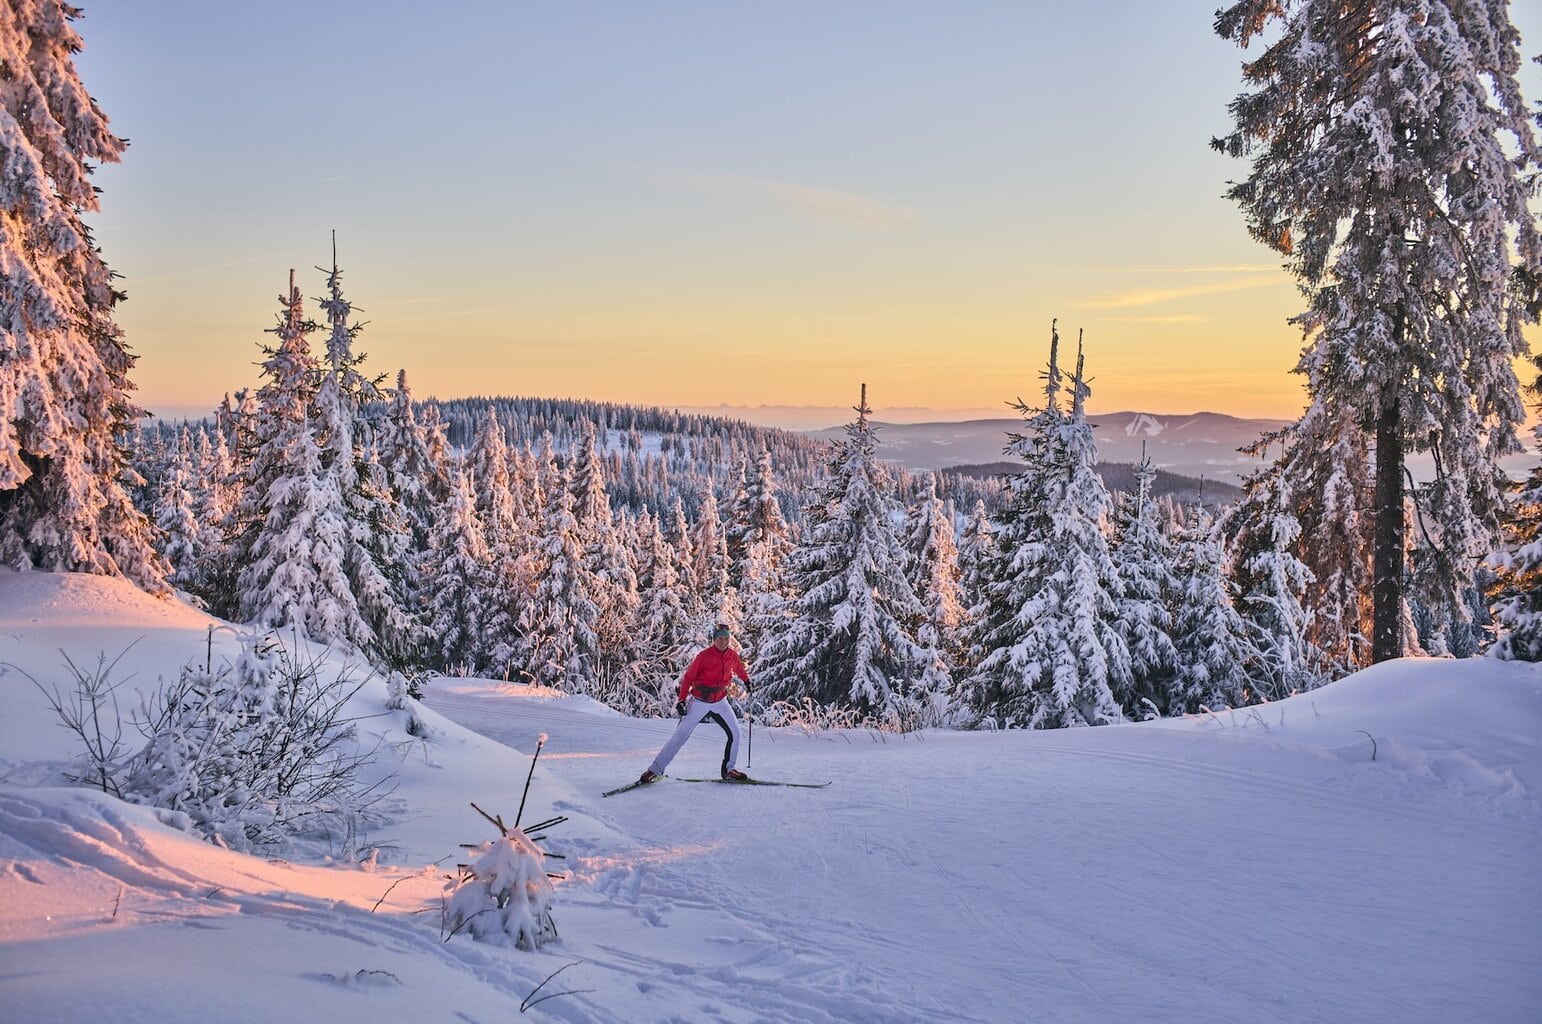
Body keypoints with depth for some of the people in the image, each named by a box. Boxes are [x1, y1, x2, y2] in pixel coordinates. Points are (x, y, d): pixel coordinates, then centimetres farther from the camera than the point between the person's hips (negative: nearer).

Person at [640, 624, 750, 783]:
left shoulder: (732, 655, -3)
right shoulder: (704, 656, -16)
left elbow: (739, 667, 21)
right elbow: (688, 678, -10)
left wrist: (747, 680, 38)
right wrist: (681, 700, -17)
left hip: (720, 701, 4)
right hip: (699, 702, -4)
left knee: (735, 732, -5)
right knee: (681, 735, -6)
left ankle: (729, 769, 11)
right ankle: (655, 769, 0)